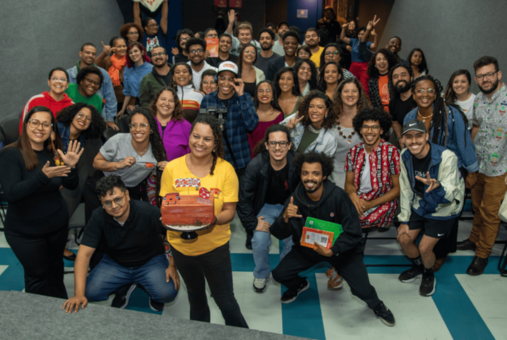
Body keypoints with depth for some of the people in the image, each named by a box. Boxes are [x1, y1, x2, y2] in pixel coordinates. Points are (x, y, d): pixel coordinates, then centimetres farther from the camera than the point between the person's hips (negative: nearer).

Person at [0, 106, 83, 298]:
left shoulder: (54, 153, -1)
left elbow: (71, 186, 1)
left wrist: (70, 167, -20)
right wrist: (43, 175, -35)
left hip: (58, 225, 4)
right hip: (25, 232, -4)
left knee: (55, 267, 18)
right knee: (37, 275, 9)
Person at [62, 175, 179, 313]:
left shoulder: (149, 212, -25)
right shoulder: (98, 218, -17)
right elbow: (84, 255, -21)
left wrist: (172, 266, -17)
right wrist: (79, 294, -30)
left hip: (150, 261, -3)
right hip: (115, 262, 3)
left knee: (167, 294, -28)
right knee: (89, 293, -19)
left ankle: (154, 296, 11)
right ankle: (123, 288, 13)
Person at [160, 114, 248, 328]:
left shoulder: (226, 169, -14)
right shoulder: (172, 168, -9)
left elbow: (229, 211, -11)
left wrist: (213, 219, -32)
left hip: (215, 245, -2)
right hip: (181, 245, 3)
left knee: (225, 299, 7)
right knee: (195, 295, 26)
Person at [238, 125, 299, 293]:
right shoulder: (255, 166, -23)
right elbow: (244, 198, -14)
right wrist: (253, 223, -14)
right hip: (266, 206, 0)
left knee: (294, 240, -16)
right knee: (260, 240, -18)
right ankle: (261, 274, 13)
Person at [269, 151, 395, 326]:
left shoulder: (338, 196, -25)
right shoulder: (295, 199, -16)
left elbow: (353, 233, -19)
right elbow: (279, 234, -12)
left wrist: (332, 251, -31)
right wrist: (285, 218, -33)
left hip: (342, 248, -2)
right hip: (307, 247, 3)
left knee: (363, 290, -15)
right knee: (279, 274, -10)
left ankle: (376, 305, 24)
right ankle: (299, 285, 28)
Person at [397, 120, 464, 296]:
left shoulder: (447, 157, -30)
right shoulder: (405, 156, -13)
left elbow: (449, 196, -31)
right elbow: (405, 189, -3)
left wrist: (437, 187, -55)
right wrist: (404, 218, 0)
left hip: (443, 210, -5)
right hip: (420, 205, 5)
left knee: (424, 248, -7)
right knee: (403, 238, 3)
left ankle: (429, 275, 27)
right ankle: (418, 267, 34)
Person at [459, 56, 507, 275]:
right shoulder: (478, 99, 4)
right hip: (477, 164, 6)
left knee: (489, 211, 6)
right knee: (477, 205, 20)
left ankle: (482, 254, 21)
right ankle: (475, 239, 39)